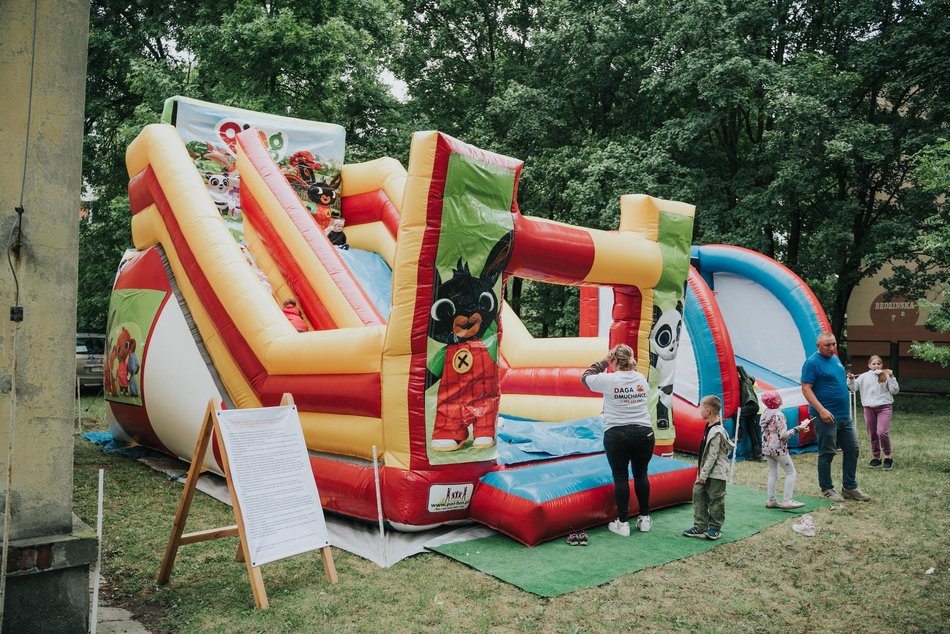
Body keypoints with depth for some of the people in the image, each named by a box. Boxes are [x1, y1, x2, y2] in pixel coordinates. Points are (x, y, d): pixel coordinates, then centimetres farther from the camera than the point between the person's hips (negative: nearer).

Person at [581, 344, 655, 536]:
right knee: (641, 475, 17)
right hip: (644, 433, 4)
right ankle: (644, 518, 27)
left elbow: (585, 378, 7)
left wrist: (603, 363, 15)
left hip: (617, 435, -4)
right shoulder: (641, 378, 4)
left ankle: (622, 523, 11)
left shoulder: (608, 380, -9)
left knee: (620, 477, 5)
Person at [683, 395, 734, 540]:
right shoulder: (709, 426, 8)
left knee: (715, 500, 3)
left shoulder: (717, 431, -22)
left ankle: (715, 528, 16)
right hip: (705, 471, 9)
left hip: (716, 473, -9)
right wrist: (701, 472, 17)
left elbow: (712, 456, -20)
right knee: (698, 495, 7)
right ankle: (700, 527, 13)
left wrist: (704, 474, -17)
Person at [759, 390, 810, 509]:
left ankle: (771, 500, 16)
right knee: (791, 472, 2)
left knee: (773, 474, 14)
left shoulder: (765, 413, 6)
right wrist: (797, 429, -17)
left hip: (766, 448, 8)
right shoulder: (779, 415, -18)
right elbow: (783, 435, -21)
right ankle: (787, 500, -3)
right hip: (778, 449, -8)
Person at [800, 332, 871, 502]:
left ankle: (850, 487, 23)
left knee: (852, 449, 12)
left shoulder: (835, 359, 13)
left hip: (844, 415, 9)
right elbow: (806, 389, -18)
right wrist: (821, 410, -25)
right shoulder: (812, 362, -14)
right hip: (826, 416, -8)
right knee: (827, 453, 1)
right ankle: (826, 489, 14)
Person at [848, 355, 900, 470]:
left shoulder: (886, 376, 1)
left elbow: (894, 390, -4)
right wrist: (851, 380, -13)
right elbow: (853, 388, 5)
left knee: (882, 432, -16)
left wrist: (891, 377, -13)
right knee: (872, 435, 10)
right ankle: (876, 458, 24)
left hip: (884, 407, -3)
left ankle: (888, 457, 2)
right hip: (869, 408, 3)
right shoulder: (863, 377, 6)